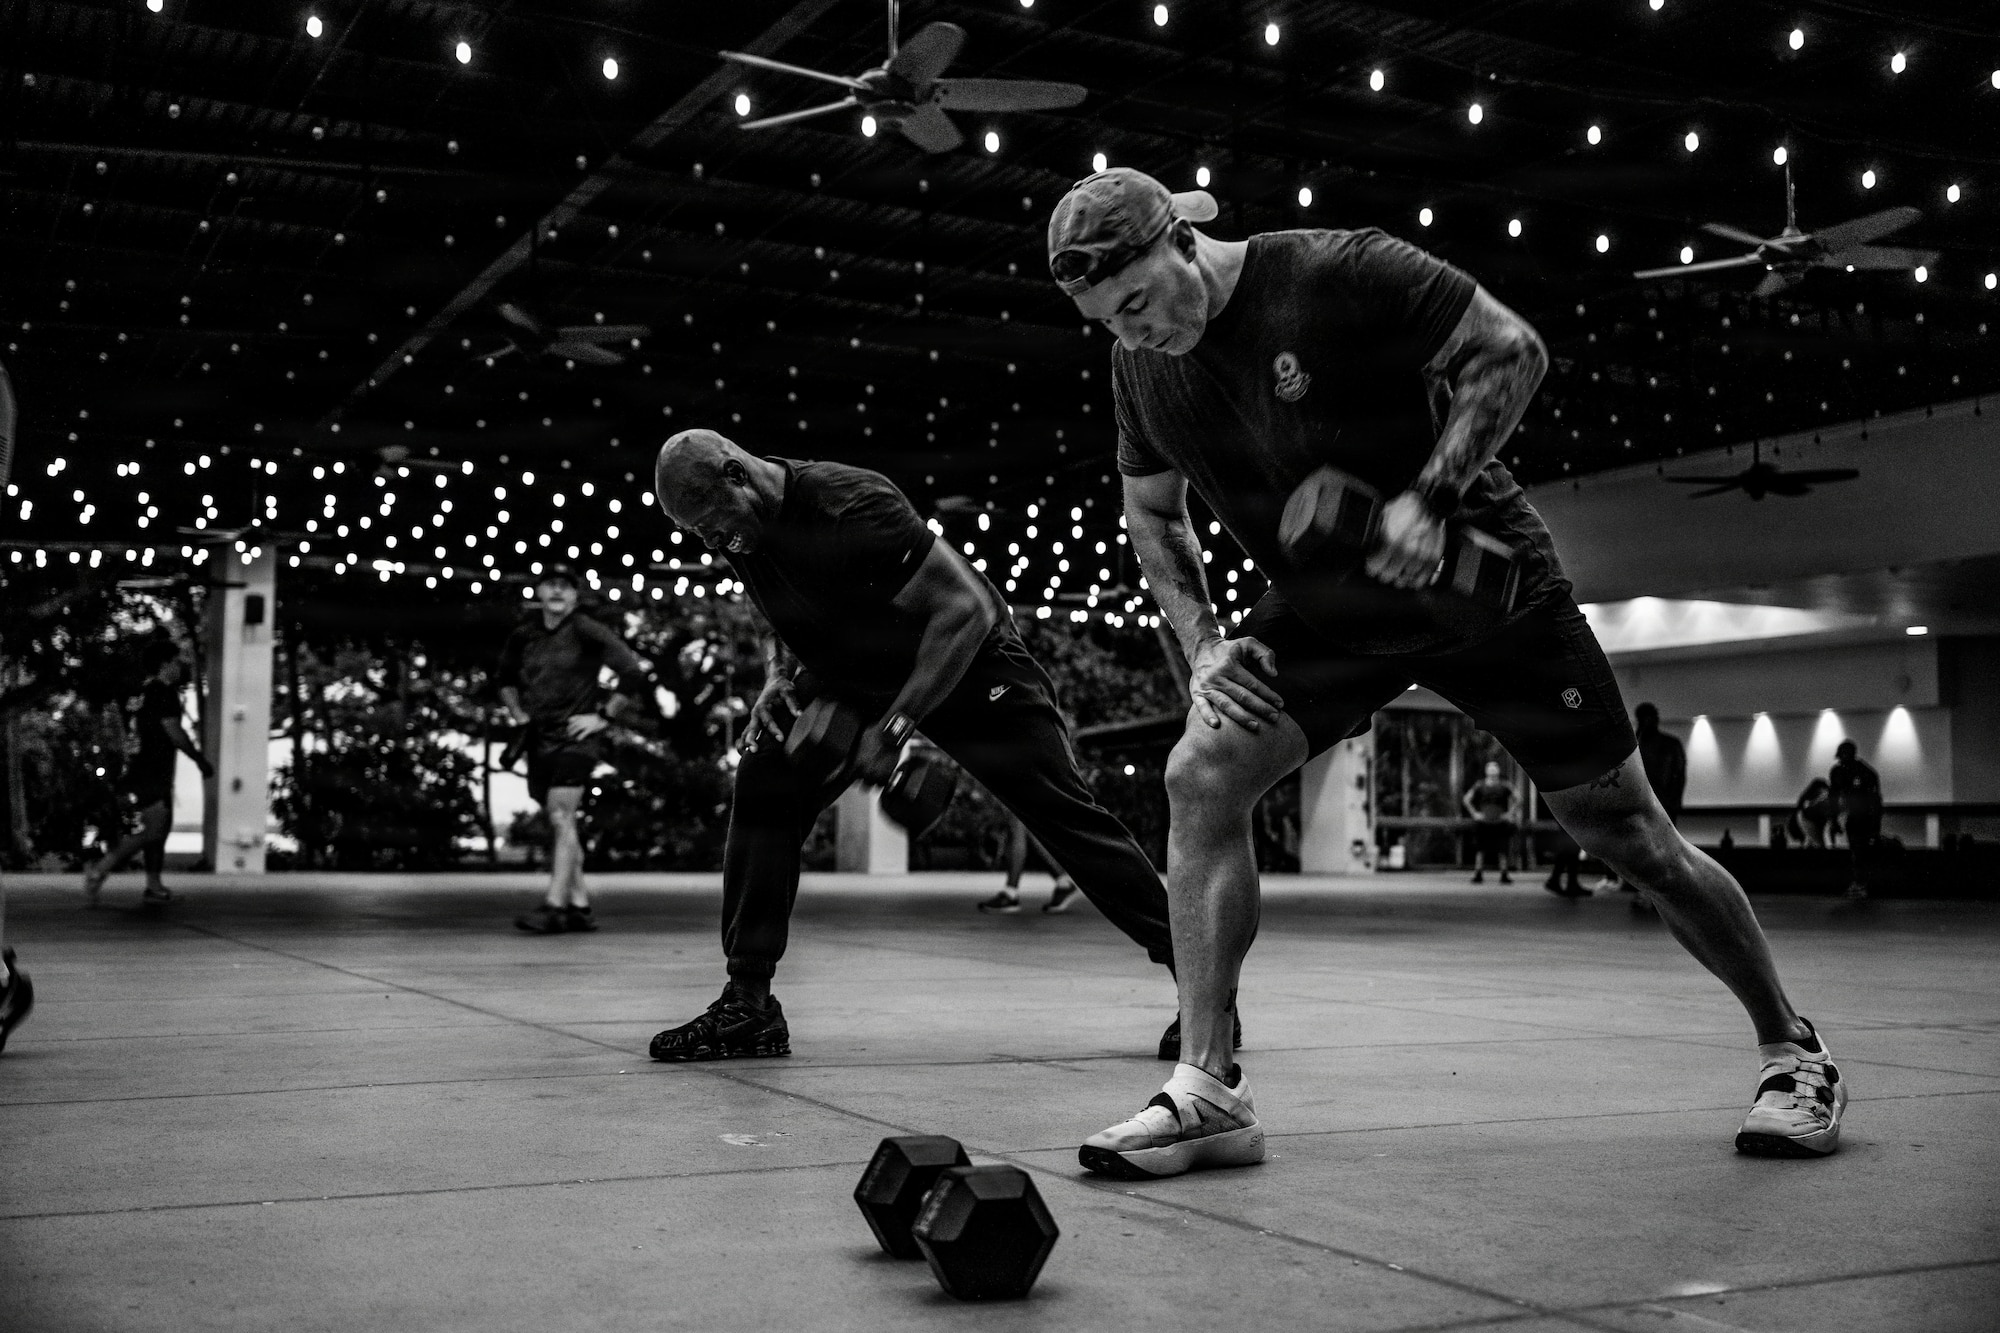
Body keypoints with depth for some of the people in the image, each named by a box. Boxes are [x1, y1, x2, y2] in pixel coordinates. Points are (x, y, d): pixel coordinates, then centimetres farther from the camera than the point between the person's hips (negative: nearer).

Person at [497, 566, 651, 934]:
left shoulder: (589, 632, -8)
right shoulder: (523, 635, 9)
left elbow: (634, 674, -10)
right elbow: (505, 679, 27)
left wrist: (603, 717, -10)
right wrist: (519, 714, 12)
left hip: (576, 738, -6)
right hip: (539, 739, 6)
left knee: (561, 818, -16)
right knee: (560, 824, 9)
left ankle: (554, 907, -18)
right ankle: (580, 906, 15)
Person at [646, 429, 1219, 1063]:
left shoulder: (851, 505, -31)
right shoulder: (747, 529, -8)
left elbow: (966, 611, -31)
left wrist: (893, 725, -34)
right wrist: (780, 674, -7)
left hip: (971, 664, -7)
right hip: (853, 676, 7)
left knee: (1065, 815, -9)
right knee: (763, 783, -9)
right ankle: (747, 1007, -2)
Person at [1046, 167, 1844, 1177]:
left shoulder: (1335, 273, -20)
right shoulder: (1139, 367, -2)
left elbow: (1512, 350, -16)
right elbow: (1151, 515, 12)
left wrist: (1430, 498, -26)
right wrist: (1204, 646, -2)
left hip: (1479, 581, -4)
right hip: (1321, 610, 5)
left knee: (1625, 834, 0)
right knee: (1200, 775, -18)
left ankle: (1791, 1051, 23)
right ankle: (1209, 1093, -11)